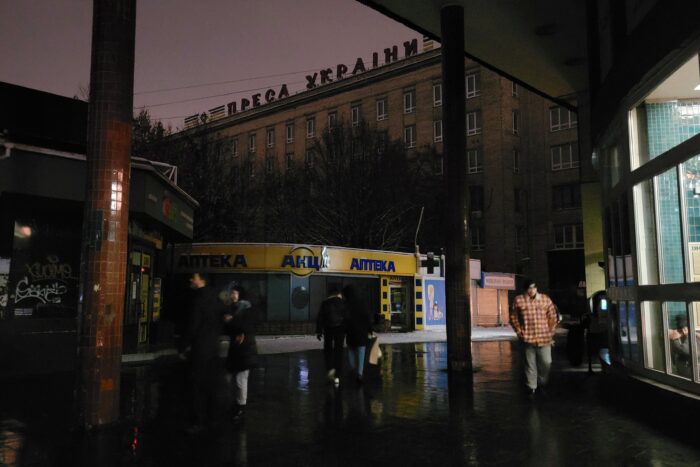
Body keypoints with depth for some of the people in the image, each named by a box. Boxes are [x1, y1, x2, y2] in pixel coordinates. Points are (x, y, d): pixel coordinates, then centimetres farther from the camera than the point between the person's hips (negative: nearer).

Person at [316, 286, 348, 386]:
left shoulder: (325, 303, 2)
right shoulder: (343, 303, 1)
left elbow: (320, 318, -1)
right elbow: (347, 317, -1)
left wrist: (319, 331, 2)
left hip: (328, 329, 0)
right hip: (340, 329, 0)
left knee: (328, 349, 16)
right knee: (338, 351, 5)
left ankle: (330, 368, -6)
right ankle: (337, 376, 5)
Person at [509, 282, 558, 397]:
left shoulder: (546, 299, 5)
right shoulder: (518, 300, 0)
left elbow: (552, 317, 11)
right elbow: (513, 317, 7)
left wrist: (550, 332, 6)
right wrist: (519, 331, 2)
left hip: (544, 338, 1)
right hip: (528, 338, -1)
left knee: (546, 362, 4)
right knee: (530, 364, 4)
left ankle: (542, 383, 27)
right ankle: (531, 387, 15)